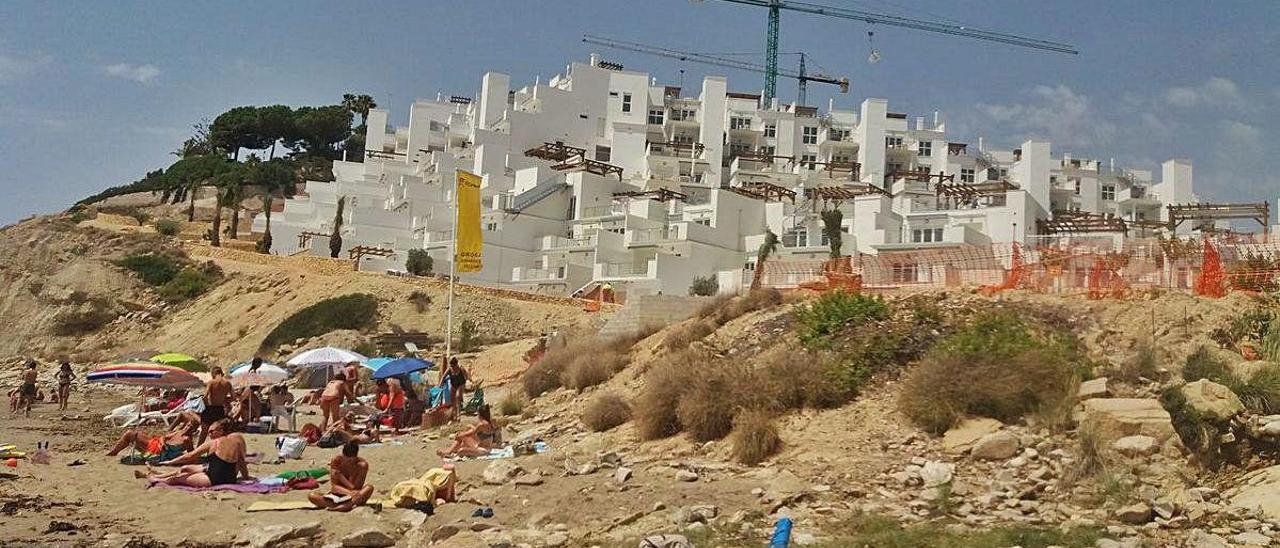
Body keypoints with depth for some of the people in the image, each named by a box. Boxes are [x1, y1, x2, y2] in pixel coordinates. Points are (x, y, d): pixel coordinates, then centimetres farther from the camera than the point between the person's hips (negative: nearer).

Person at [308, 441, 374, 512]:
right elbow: (334, 486, -14)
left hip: (352, 497, -1)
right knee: (311, 496, -25)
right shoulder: (336, 461, -9)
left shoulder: (362, 464, -11)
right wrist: (349, 492, -31)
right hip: (336, 497, 1)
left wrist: (340, 475, -20)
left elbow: (354, 487, -16)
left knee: (369, 488, -31)